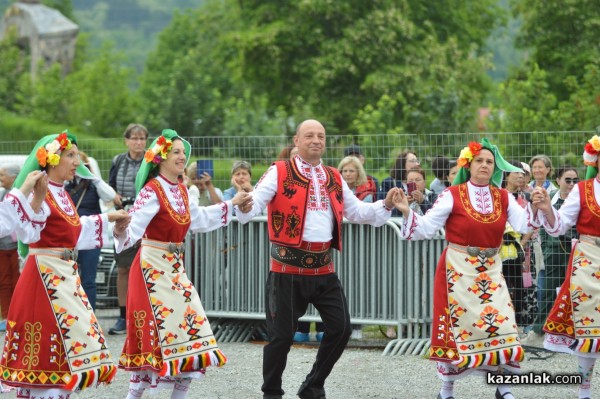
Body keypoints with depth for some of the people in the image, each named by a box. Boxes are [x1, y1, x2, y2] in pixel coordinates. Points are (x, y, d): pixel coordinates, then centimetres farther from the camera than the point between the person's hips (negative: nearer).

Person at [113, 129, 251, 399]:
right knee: (155, 335, -9)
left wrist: (232, 204, 33)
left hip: (175, 267, 8)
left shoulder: (181, 190, 9)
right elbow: (133, 227, -28)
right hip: (153, 268, -8)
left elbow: (200, 219, 28)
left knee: (190, 328, 6)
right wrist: (121, 230, -51)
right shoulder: (152, 191, -16)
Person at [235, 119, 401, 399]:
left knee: (340, 329, 4)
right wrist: (245, 207, -35)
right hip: (288, 268, -5)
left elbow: (357, 211, 21)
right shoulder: (279, 173, -3)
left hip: (323, 269, 5)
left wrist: (385, 205, 6)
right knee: (282, 335, -2)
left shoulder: (334, 178, 13)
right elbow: (255, 203, -13)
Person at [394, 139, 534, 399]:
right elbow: (426, 228, -11)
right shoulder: (452, 195, -8)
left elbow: (525, 225, -7)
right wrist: (407, 212, -26)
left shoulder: (503, 197, 4)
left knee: (500, 324, -1)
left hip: (491, 271, 4)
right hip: (458, 270, -3)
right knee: (457, 327, -1)